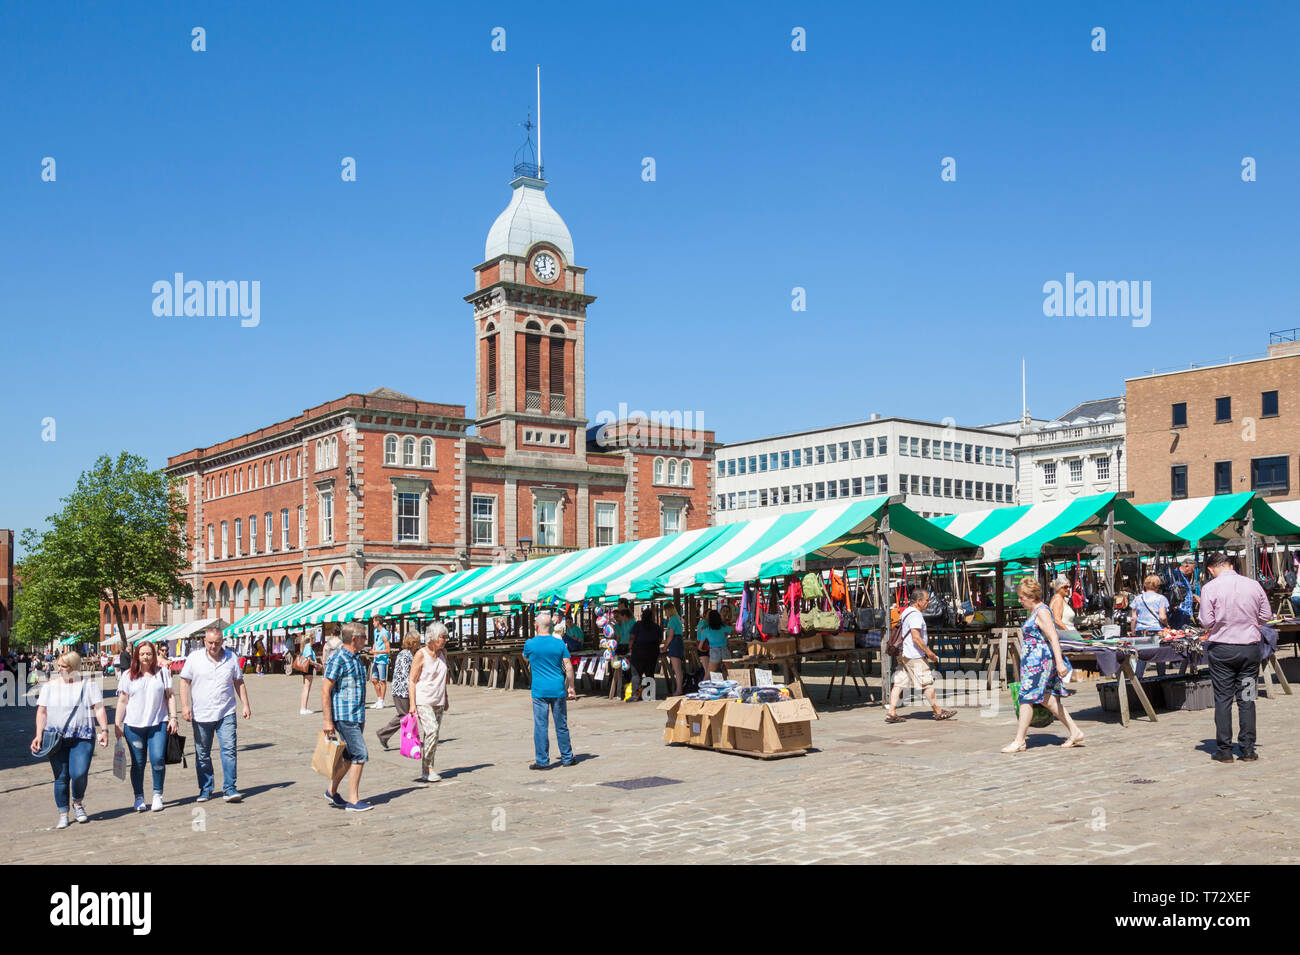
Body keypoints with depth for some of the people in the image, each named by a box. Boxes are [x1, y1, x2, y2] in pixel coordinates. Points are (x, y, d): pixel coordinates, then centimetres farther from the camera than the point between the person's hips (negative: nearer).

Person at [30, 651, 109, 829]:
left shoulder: (89, 685, 4)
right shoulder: (49, 686, 11)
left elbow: (99, 708, 0)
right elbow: (42, 712, 9)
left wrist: (104, 730, -10)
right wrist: (39, 735, -2)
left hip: (82, 738, -2)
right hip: (56, 739, 2)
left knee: (79, 774, -15)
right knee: (61, 777, 2)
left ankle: (77, 803, 13)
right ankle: (63, 815, 14)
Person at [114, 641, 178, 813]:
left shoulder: (162, 672, 9)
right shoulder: (128, 675, 7)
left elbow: (170, 696, 10)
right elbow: (122, 701, 8)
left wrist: (173, 718, 2)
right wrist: (117, 724, 3)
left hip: (158, 723, 0)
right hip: (134, 726, 0)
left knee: (158, 759, -10)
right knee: (138, 763, 4)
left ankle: (157, 795, 4)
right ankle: (139, 799, 15)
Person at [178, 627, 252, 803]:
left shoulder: (231, 657, 5)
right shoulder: (194, 658, 1)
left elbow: (239, 683, 12)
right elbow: (185, 682, 1)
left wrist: (246, 705, 7)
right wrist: (185, 706, -8)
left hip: (226, 714, 0)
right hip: (200, 714, 0)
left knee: (229, 750, -10)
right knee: (202, 754, 8)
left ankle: (229, 789, -7)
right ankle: (205, 789, 21)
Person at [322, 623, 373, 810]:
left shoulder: (356, 658, 15)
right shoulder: (338, 660, -14)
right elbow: (325, 691, -15)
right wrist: (328, 721, -17)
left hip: (357, 716, 9)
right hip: (344, 716, -9)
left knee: (349, 757, 15)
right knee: (360, 755, -9)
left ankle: (332, 790, 30)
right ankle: (353, 800, -2)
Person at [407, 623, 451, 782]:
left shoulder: (443, 652, 10)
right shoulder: (421, 655, -10)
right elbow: (412, 680, -9)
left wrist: (446, 698, 25)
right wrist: (412, 704, -14)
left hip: (438, 702, 6)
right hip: (423, 701, -6)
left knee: (432, 735, 6)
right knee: (432, 731, -20)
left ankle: (427, 771, 12)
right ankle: (427, 769, -12)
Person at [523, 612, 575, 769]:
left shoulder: (530, 644, -5)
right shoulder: (559, 644, 1)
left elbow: (525, 658, 17)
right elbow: (568, 668, 0)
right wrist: (571, 688, 8)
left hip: (540, 691, -2)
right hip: (558, 690, 2)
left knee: (541, 726, 2)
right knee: (562, 725, 11)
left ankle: (542, 761, 3)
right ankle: (567, 758, 19)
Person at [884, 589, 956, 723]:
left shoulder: (907, 612, 16)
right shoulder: (915, 615, -16)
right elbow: (916, 638, -23)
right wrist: (929, 653, -16)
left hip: (904, 655, 10)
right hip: (915, 657, -10)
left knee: (899, 683, 4)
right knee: (927, 683, 0)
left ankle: (891, 712, 1)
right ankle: (938, 712, 9)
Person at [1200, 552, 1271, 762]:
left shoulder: (1210, 588, -9)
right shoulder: (1254, 585, 0)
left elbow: (1206, 622, -11)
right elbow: (1266, 616, 6)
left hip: (1221, 649, -3)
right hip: (1250, 647, 3)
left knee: (1223, 699, 4)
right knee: (1247, 699, 9)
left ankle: (1225, 751, 6)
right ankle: (1248, 750, 11)